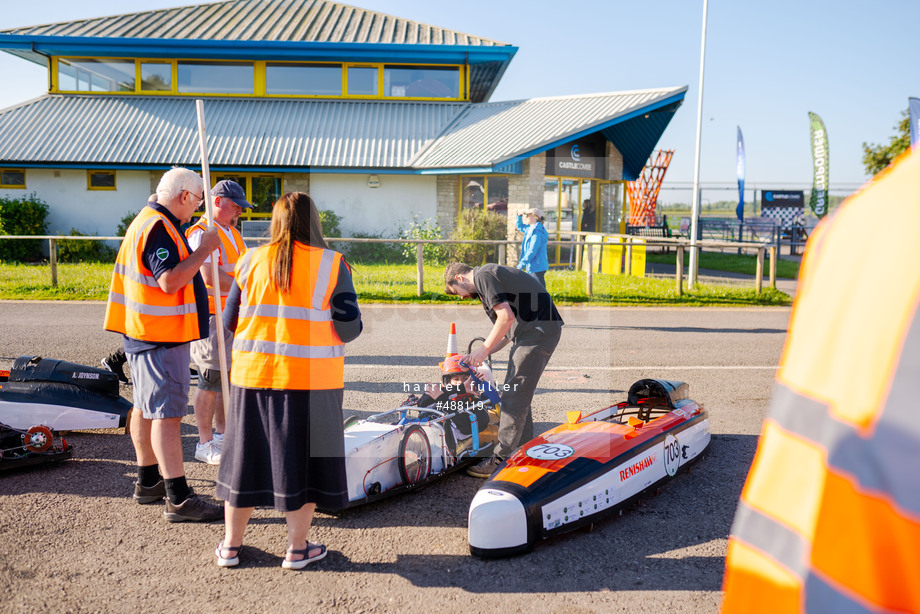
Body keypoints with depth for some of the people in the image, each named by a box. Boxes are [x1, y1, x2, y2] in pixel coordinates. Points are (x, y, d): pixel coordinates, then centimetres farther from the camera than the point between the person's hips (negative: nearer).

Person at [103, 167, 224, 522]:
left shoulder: (146, 221, 17)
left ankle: (148, 482, 30)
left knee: (146, 407, 17)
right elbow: (170, 281, -26)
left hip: (143, 332, 11)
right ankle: (179, 499, -8)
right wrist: (204, 250, -20)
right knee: (167, 413, -10)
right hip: (161, 336, -11)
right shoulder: (158, 227, -18)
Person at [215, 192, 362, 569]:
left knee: (247, 453, 15)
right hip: (311, 380, -2)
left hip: (254, 374, 3)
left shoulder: (251, 261, 2)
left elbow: (230, 321, 6)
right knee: (301, 458, 9)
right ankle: (297, 549, 19)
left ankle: (231, 545, 28)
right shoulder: (332, 265, -5)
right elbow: (350, 328, -8)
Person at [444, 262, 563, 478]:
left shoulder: (482, 276, -7)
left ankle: (501, 459, -4)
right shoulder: (490, 275, 24)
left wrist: (484, 349, -8)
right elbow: (508, 331, 23)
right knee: (514, 393, 16)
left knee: (514, 396, -8)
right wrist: (480, 355, 20)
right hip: (531, 331, 10)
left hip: (537, 330, -10)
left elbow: (507, 317, -18)